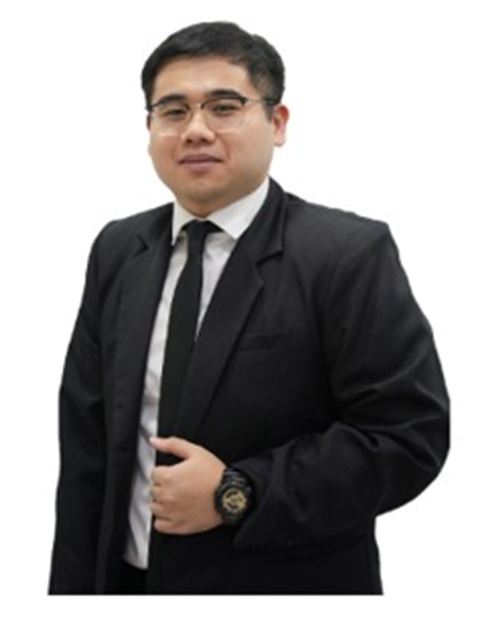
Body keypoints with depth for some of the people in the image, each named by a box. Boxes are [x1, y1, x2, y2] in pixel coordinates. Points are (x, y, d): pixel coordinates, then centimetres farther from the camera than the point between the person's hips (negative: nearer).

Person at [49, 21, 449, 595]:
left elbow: (409, 435, -17)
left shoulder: (349, 255, -14)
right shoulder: (117, 250, 1)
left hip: (284, 582, -4)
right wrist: (72, 584, 2)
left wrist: (236, 495, -21)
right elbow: (86, 438, 4)